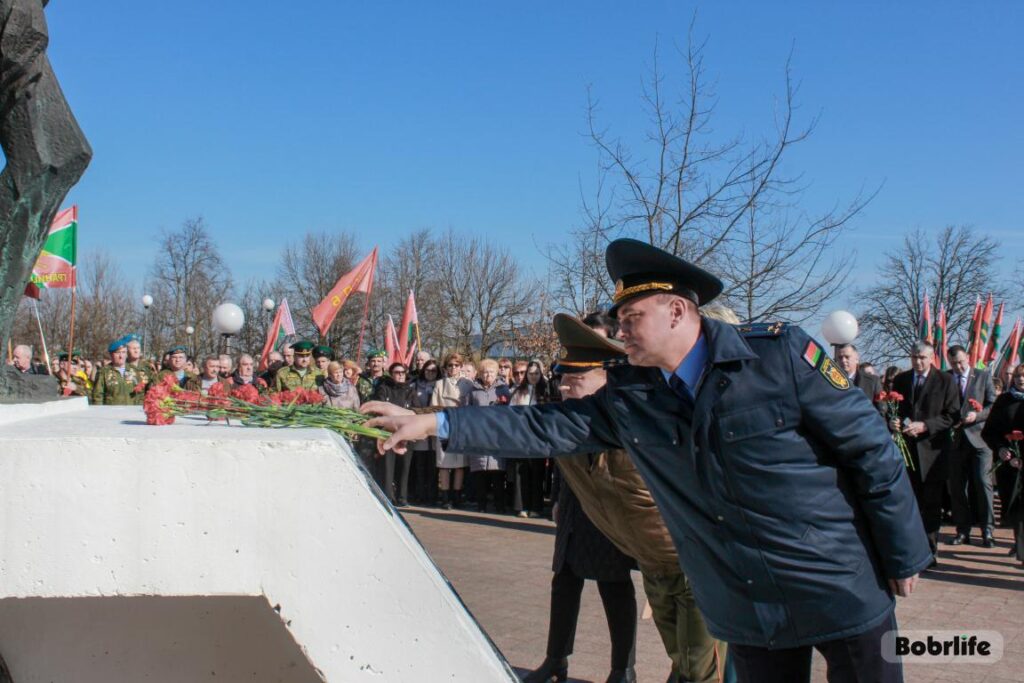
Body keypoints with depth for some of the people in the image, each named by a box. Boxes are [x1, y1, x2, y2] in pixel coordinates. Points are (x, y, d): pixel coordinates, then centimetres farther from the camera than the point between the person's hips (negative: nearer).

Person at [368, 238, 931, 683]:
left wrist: (904, 556, -6)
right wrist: (434, 423, -5)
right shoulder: (627, 398, 0)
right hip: (749, 612, 4)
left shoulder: (779, 353, -14)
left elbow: (869, 447, -9)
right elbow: (544, 428, 1)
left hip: (842, 591, -3)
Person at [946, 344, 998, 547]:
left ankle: (987, 530, 4)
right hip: (956, 439, 2)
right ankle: (963, 530, 13)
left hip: (979, 437, -2)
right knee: (957, 487, 4)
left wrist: (976, 415, -15)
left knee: (983, 483, -7)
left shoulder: (984, 376, 5)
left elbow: (993, 406, 1)